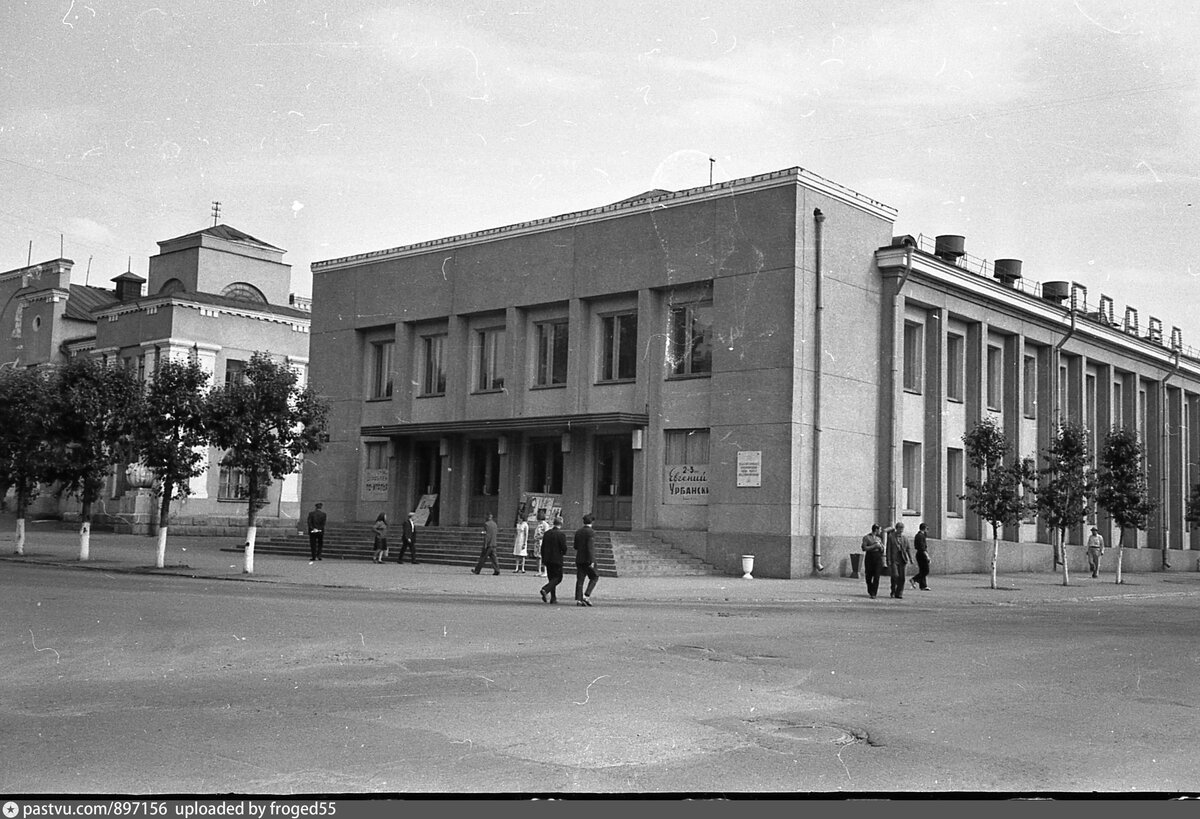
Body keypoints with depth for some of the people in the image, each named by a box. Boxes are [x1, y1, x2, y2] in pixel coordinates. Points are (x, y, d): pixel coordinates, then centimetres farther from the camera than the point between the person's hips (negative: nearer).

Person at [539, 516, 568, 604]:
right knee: (558, 578, 3)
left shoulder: (547, 533, 6)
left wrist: (543, 558, 15)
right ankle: (545, 590, -17)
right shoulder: (561, 534, -12)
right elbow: (564, 547, -16)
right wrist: (563, 553, 6)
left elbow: (542, 546, 8)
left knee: (551, 578, 15)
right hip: (557, 559, -6)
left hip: (547, 559, 6)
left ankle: (553, 597, 15)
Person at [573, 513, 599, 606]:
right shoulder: (591, 532, -11)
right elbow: (591, 547, -20)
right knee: (594, 577, 10)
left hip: (579, 559, 6)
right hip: (588, 560, -6)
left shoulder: (578, 531, 9)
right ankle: (586, 595, -4)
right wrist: (592, 561, -21)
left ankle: (578, 599, -1)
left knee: (580, 580, 5)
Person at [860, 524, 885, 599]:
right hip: (869, 557, -2)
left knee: (876, 576, -9)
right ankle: (870, 591, 28)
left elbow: (882, 550, 20)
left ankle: (873, 594, -7)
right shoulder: (866, 537, 1)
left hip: (878, 557, 2)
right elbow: (864, 548, -9)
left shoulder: (879, 538, 14)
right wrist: (874, 546, -11)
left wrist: (880, 546, -1)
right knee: (868, 576, 5)